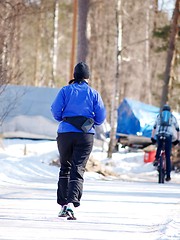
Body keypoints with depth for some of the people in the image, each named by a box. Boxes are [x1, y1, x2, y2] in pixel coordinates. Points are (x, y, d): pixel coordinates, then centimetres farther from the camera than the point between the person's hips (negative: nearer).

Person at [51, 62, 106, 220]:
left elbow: (55, 110, -4)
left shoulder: (65, 90, 3)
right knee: (78, 171, -2)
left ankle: (63, 203, 15)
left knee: (65, 168, 17)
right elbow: (101, 116, 0)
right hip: (86, 135, -1)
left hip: (65, 133, 1)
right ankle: (72, 202, -22)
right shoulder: (94, 93, 4)